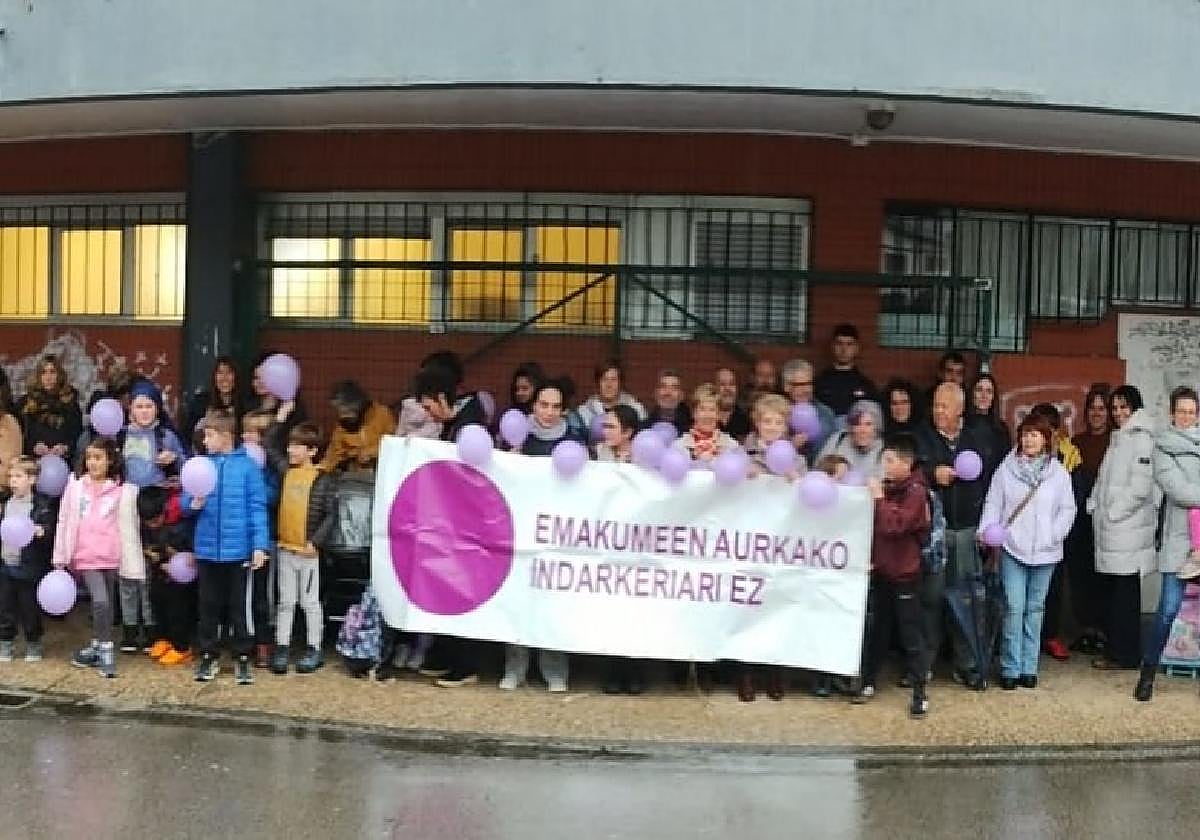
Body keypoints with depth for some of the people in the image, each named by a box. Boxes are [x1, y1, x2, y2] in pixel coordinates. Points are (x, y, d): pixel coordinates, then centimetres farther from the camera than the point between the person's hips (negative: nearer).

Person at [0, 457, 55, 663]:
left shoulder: (43, 505, -9)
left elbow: (51, 531, -14)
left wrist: (40, 531, -33)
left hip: (29, 567, -5)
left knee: (30, 610, 5)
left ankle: (33, 646, 20)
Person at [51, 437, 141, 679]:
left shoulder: (123, 489, 1)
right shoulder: (75, 485, 5)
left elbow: (128, 527, 3)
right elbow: (64, 521, 8)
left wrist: (133, 564, 1)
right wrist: (59, 557, 7)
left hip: (111, 557, 1)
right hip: (86, 557, -1)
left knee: (106, 604, 9)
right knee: (100, 601, -14)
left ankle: (95, 648, 25)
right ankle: (105, 652, -3)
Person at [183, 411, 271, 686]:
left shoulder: (247, 466, -6)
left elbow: (258, 507, -7)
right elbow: (184, 502, 7)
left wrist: (260, 545, -11)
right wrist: (194, 503, -17)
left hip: (238, 549, -3)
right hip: (207, 549, 3)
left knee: (239, 606, 7)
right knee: (208, 605, 13)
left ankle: (242, 658, 18)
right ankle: (209, 656, 25)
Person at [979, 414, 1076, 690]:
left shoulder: (1058, 472, 3)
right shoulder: (1006, 468, 1)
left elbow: (1068, 509, 4)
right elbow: (993, 504, 1)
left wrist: (1055, 534, -9)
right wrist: (986, 530, -13)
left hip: (1044, 552, 1)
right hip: (1012, 548, -1)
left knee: (1034, 609, 10)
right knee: (1014, 608, -5)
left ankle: (1029, 667, 17)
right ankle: (1010, 668, 4)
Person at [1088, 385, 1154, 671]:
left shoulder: (1141, 439, -9)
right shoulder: (1117, 439, 18)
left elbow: (1140, 487, -16)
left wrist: (1113, 512, -12)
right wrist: (1093, 506, 9)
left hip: (1128, 528, -8)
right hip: (1110, 530, 8)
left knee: (1125, 593, -2)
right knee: (1111, 592, 11)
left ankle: (1126, 655, 4)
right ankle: (1114, 646, 19)